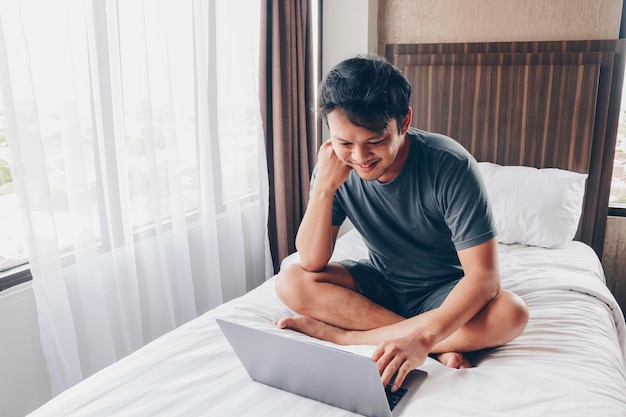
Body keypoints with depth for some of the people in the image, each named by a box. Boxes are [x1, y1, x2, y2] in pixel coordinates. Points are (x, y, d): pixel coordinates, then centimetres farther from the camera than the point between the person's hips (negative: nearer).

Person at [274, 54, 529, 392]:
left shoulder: (450, 164, -26)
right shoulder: (335, 166, -15)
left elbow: (483, 275, -29)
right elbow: (312, 264, -17)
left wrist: (423, 336, -44)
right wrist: (324, 186, -30)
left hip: (444, 291, -2)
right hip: (381, 283, 3)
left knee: (510, 314, -33)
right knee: (290, 282, -20)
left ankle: (338, 334, -24)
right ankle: (441, 346, -20)